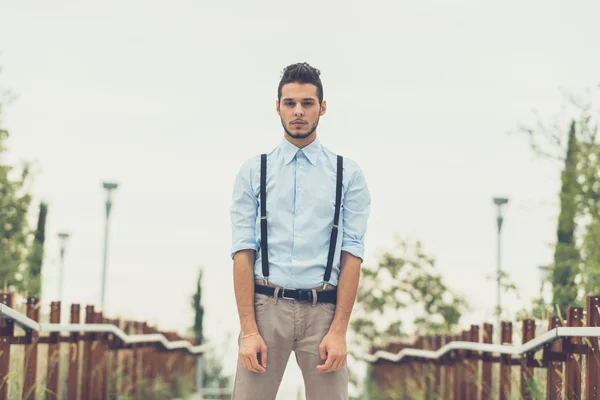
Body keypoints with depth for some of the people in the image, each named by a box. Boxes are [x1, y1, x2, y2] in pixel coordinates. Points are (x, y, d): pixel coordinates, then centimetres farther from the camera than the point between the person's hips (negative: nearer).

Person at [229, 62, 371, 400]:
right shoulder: (253, 172, 6)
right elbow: (243, 253, 0)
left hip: (323, 309, 0)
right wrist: (249, 330, -8)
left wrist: (339, 331, -8)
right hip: (266, 306, 0)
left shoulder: (348, 174, 5)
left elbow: (352, 255, 0)